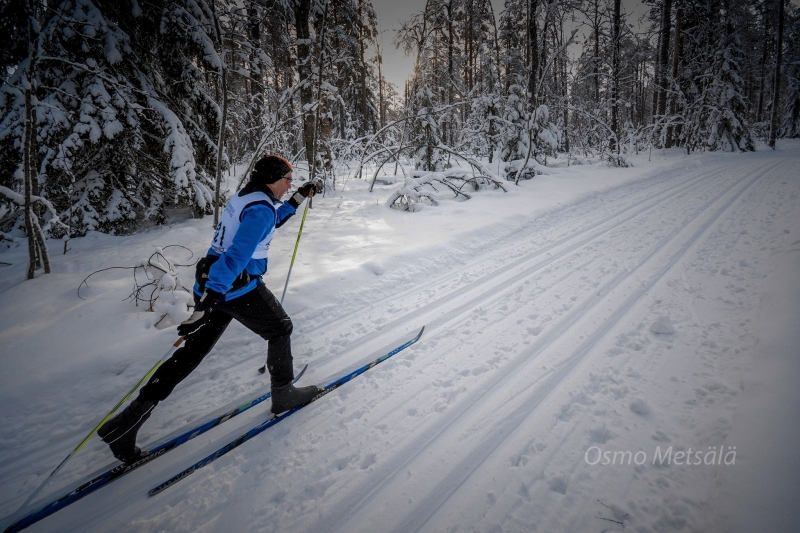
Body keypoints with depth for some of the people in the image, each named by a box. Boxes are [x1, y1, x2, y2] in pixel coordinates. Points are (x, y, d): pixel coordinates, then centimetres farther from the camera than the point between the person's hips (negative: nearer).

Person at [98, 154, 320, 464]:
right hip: (238, 290, -9)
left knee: (192, 352, 11)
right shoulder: (261, 208, -15)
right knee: (280, 329, 14)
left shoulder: (244, 198, 14)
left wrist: (298, 199, 32)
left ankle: (123, 426, 14)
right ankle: (284, 394, 29)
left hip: (212, 285, 9)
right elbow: (236, 256, -27)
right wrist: (206, 305, -33)